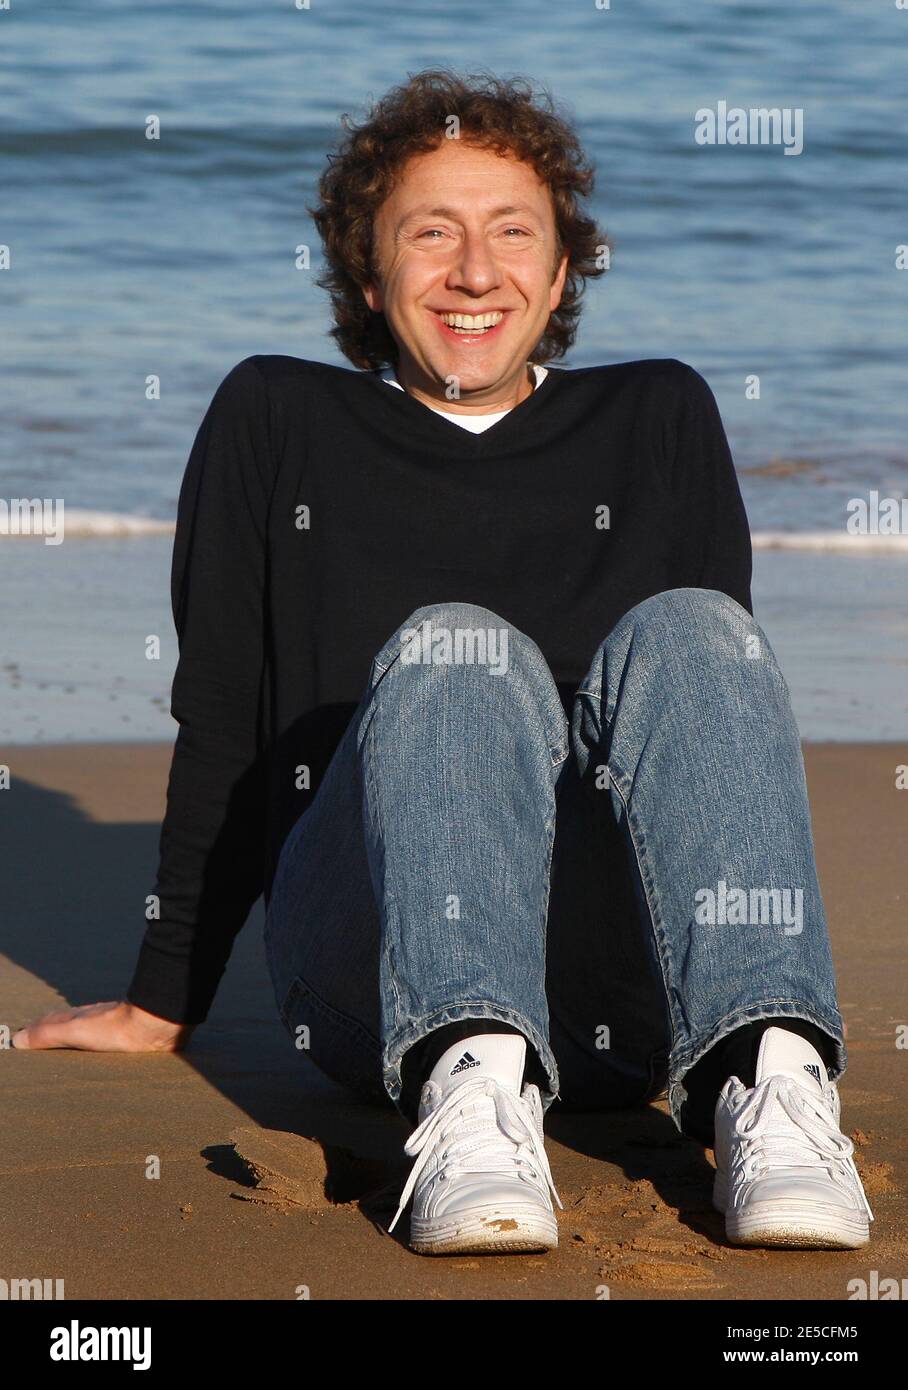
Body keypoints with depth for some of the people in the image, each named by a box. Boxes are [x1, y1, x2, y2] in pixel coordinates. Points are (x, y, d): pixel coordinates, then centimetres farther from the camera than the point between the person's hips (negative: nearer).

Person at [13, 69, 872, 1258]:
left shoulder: (660, 420, 24)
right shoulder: (276, 423, 21)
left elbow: (718, 686, 22)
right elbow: (221, 732, 20)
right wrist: (164, 1004, 19)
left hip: (628, 1000, 1)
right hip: (371, 970, -1)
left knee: (686, 630, -26)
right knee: (461, 657, -30)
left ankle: (768, 1078, -48)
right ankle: (470, 1088, -56)